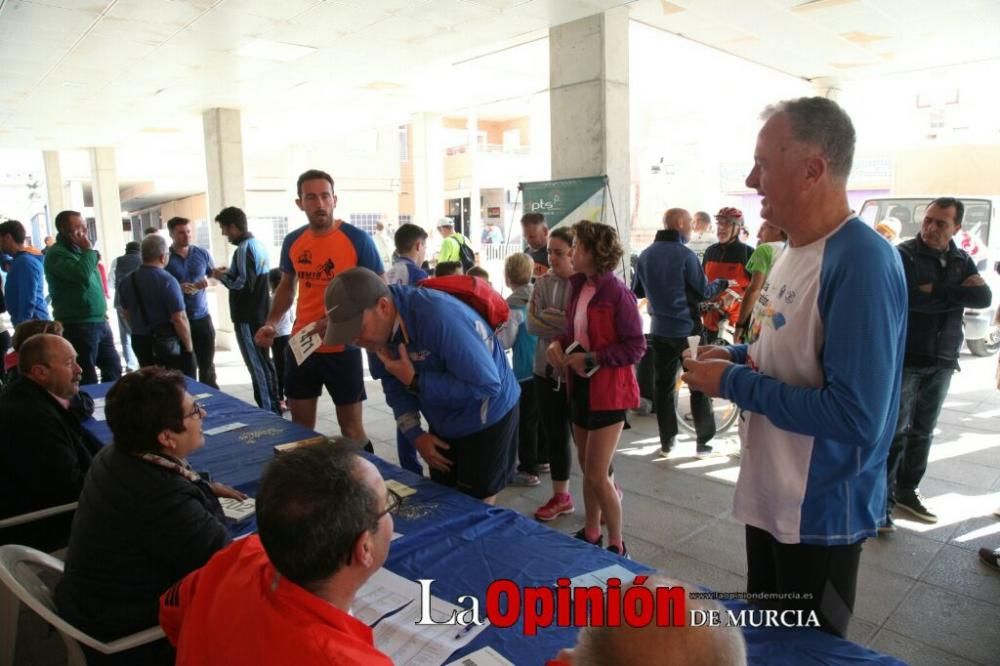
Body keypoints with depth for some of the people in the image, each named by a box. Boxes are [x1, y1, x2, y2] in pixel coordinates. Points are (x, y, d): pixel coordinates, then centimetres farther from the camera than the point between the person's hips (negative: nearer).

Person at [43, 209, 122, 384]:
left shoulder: (79, 250, 14)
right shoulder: (57, 254, -12)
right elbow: (83, 275, -29)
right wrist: (88, 250, -15)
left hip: (100, 322, 8)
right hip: (78, 326, -8)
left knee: (114, 368, 15)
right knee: (87, 378, 0)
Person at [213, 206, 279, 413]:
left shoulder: (244, 248, -18)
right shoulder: (257, 244, 11)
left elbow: (244, 285, -24)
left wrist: (222, 277, -10)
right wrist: (230, 273, 13)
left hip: (248, 317, -10)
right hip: (260, 313, 10)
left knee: (256, 365, -2)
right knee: (264, 362, 17)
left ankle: (268, 411, 4)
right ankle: (274, 406, 26)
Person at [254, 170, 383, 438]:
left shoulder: (358, 240, -12)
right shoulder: (292, 241, 3)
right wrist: (270, 324, 2)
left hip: (342, 347, -5)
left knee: (351, 427, 6)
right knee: (300, 426, 15)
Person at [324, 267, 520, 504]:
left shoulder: (438, 316, -35)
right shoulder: (378, 331, -12)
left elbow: (486, 384, -33)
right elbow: (394, 385, 3)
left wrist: (414, 381, -30)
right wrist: (415, 434, -9)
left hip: (488, 419, -7)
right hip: (445, 425, 7)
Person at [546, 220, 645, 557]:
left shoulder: (617, 292, -18)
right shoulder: (578, 286, 6)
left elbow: (636, 347, -18)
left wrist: (591, 359, -21)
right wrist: (558, 343, -4)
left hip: (608, 390, -8)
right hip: (581, 386, 8)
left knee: (597, 475, -3)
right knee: (587, 469, 18)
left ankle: (617, 546, 17)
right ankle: (591, 534, 35)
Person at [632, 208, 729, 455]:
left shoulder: (645, 255, 2)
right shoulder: (685, 255, -14)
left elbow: (637, 291, 11)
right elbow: (703, 292, -9)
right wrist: (721, 283, 10)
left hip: (659, 330, 5)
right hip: (687, 329, -5)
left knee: (663, 385, 11)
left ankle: (667, 440, 16)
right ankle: (703, 440, 12)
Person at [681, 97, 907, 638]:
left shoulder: (862, 263, -25)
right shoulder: (793, 251, 5)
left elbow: (855, 416, -30)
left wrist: (733, 384, -22)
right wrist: (741, 356, 0)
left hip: (822, 511, -9)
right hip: (769, 493, 9)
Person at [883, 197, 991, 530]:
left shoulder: (962, 260, 10)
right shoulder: (904, 254, -7)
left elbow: (984, 298, -6)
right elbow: (910, 298, -23)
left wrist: (936, 290, -17)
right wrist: (959, 292, -13)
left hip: (941, 361, 6)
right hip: (904, 358, -5)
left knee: (923, 431, 13)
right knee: (895, 431, -4)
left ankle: (907, 490, 26)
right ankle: (883, 499, 3)